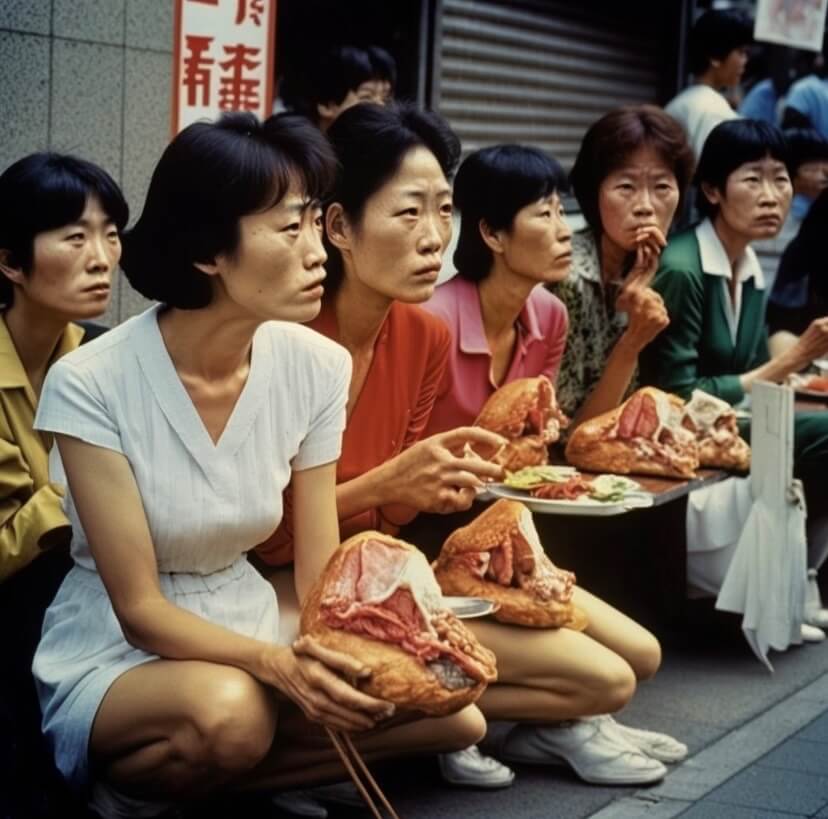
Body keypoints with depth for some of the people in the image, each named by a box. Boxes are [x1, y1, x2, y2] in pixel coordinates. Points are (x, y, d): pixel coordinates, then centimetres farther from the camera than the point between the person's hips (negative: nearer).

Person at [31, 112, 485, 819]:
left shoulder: (316, 368, -8)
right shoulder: (91, 383, -21)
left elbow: (320, 574, -4)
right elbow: (140, 610, -19)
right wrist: (280, 665, -35)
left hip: (248, 630, 6)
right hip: (114, 658, -5)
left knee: (452, 713, -14)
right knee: (229, 711, -38)